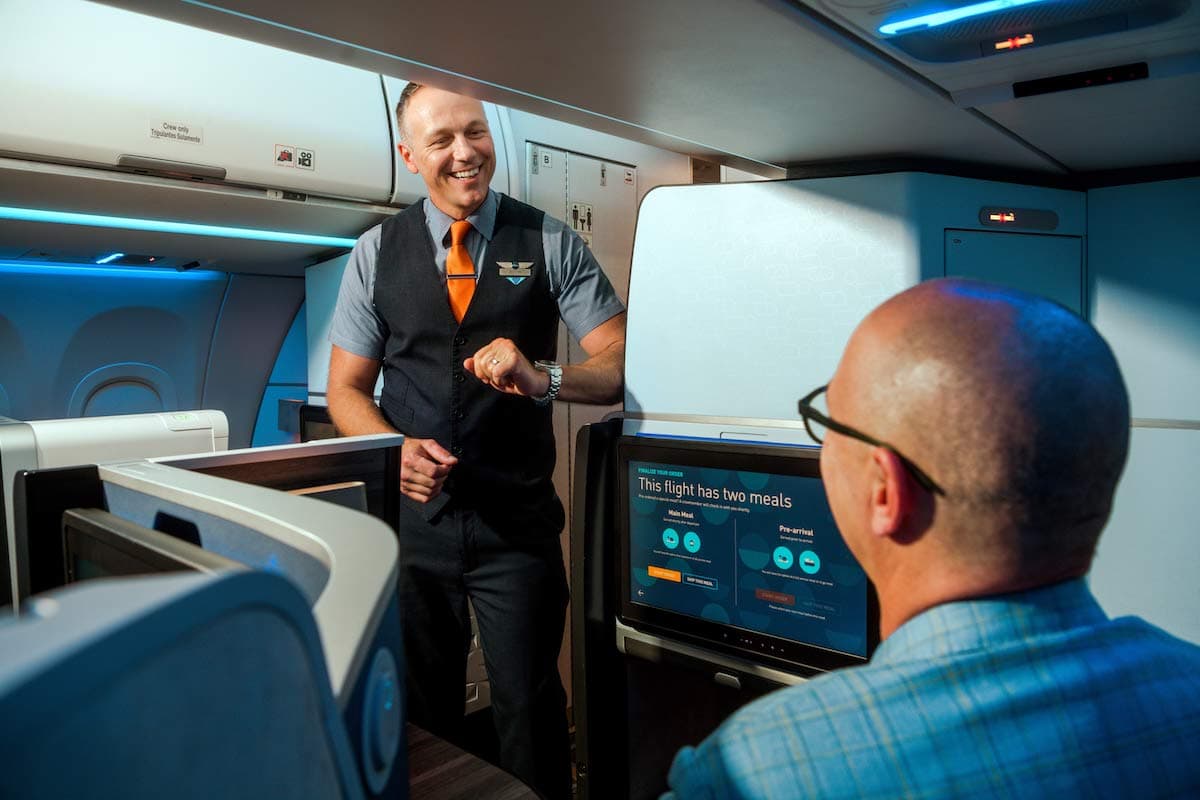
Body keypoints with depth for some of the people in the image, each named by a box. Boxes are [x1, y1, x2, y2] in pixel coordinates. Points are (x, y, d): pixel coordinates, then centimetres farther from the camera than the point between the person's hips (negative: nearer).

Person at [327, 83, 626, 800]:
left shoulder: (551, 243, -2)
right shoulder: (377, 253, 3)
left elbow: (622, 365, -9)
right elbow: (347, 389, 5)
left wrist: (541, 378, -28)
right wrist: (394, 446, -15)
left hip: (519, 520, -2)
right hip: (416, 512, 2)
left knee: (531, 711, 8)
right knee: (420, 714, 19)